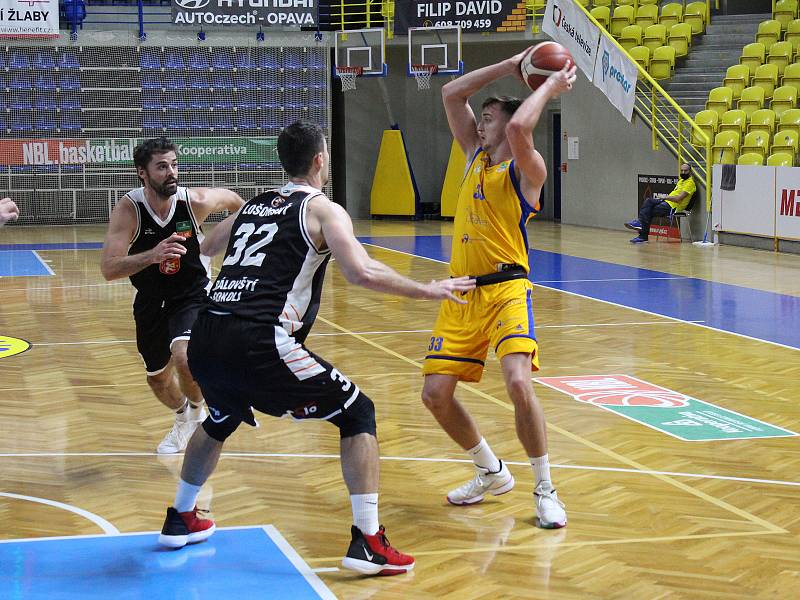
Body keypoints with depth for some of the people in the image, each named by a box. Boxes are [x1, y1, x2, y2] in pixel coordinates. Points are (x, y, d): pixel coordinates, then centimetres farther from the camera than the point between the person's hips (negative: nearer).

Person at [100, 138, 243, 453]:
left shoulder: (196, 201, -21)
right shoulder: (128, 209, -23)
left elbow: (232, 199, 4)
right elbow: (108, 269, -30)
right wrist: (152, 255, -45)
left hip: (192, 294, -2)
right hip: (151, 300, 2)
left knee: (184, 358, -28)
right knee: (157, 378, 16)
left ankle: (197, 412, 5)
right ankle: (183, 421, 49)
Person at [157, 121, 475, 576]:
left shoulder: (254, 206, 23)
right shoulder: (322, 209, 4)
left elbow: (206, 247, 43)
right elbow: (362, 272, -12)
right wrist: (426, 291, -2)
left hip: (205, 344, 7)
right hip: (261, 345, -7)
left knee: (221, 420, 36)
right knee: (358, 413, 8)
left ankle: (181, 520, 48)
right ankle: (368, 542, -1)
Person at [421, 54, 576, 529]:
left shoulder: (527, 170, -5)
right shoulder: (476, 157, 16)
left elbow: (519, 127, -26)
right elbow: (451, 94, 15)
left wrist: (550, 87, -12)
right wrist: (511, 66, 11)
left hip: (506, 289, -7)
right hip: (461, 293, 7)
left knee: (518, 384, -24)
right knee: (435, 394, 2)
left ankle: (546, 490, -7)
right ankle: (492, 473, 23)